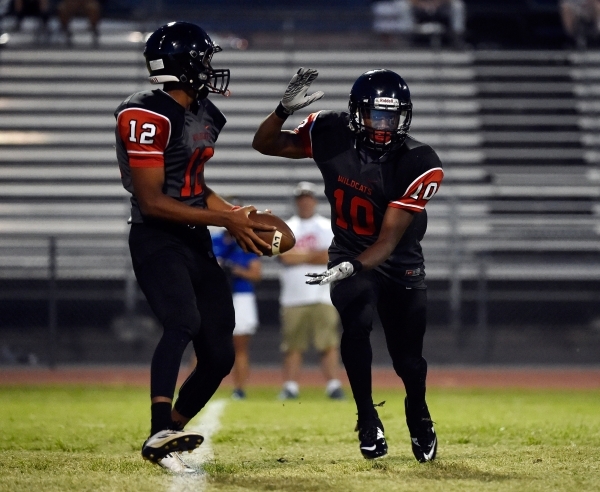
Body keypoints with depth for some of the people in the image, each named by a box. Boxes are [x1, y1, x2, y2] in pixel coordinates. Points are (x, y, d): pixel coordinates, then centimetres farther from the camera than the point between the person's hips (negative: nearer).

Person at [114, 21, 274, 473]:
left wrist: (236, 217, 11)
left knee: (219, 354, 7)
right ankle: (161, 433, -43)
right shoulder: (148, 117, -15)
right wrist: (224, 219, -17)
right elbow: (151, 201, -17)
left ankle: (171, 430, 24)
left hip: (197, 244, 9)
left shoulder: (204, 115, 13)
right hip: (157, 239, -9)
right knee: (185, 322, -33)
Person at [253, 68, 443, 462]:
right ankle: (368, 418, -13)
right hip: (349, 256, 0)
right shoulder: (331, 135, -17)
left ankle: (419, 418, 39)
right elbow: (266, 144, -5)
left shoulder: (419, 164, -24)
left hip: (400, 263, 0)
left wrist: (352, 267, -44)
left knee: (408, 358, 6)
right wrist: (285, 110, -25)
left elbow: (389, 239, -27)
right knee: (356, 324, -28)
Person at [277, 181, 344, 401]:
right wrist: (314, 254, -5)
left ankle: (333, 385, -9)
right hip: (293, 298, 2)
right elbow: (285, 257, -5)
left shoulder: (326, 228, 7)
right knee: (292, 346, 1)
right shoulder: (286, 228, 11)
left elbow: (329, 258, -7)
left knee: (329, 343, -8)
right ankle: (290, 387, 4)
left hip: (321, 297, -1)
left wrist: (298, 256, -5)